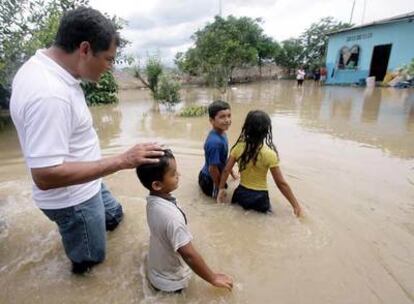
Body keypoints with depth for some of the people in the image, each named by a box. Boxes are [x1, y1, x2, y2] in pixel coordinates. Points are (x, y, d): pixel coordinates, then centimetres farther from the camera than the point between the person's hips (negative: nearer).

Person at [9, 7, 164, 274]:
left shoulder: (43, 66, -3)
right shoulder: (49, 94, -34)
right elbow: (45, 175, -35)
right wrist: (122, 161, -35)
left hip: (86, 184, 9)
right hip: (72, 198, -9)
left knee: (114, 215, 31)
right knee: (90, 258, 17)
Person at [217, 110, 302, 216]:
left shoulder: (239, 147, -9)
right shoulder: (269, 154, -18)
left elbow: (226, 170, -4)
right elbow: (281, 183, -14)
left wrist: (221, 189, 9)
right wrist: (295, 205, -4)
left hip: (241, 193, 4)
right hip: (259, 198, -3)